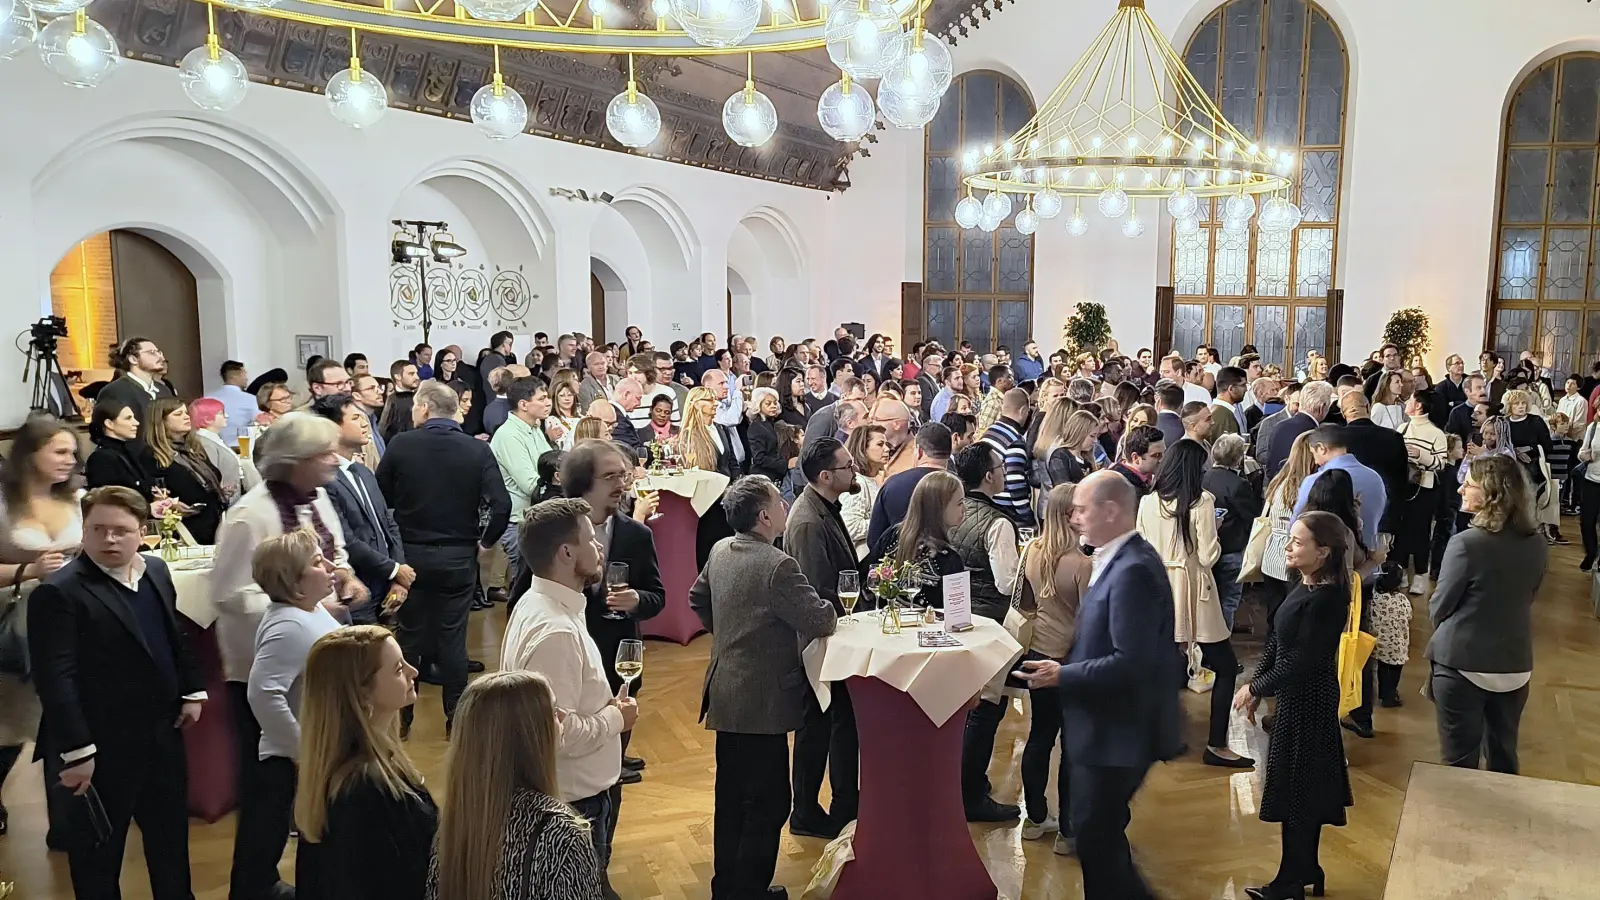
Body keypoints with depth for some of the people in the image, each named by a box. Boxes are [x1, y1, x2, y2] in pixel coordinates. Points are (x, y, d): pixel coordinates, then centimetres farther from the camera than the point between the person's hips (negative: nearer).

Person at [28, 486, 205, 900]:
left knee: (171, 838, 22)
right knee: (98, 853, 12)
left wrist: (192, 690, 11)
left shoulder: (156, 571, 5)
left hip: (161, 734, 7)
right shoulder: (58, 592, -19)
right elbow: (55, 678, -21)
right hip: (101, 748, -7)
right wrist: (75, 750, -22)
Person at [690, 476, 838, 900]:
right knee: (767, 805, 3)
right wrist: (827, 607, 3)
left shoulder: (720, 551, 4)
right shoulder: (778, 566, -23)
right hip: (762, 703, -9)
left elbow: (697, 600, 19)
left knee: (731, 799, 20)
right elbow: (822, 622, -19)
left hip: (726, 696, 9)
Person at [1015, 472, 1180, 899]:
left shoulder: (1132, 571, -24)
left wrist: (1063, 675, -20)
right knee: (1098, 831, 20)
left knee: (1095, 836, 1)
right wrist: (1065, 667, 8)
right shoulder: (1121, 559, 8)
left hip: (1119, 729, -10)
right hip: (1110, 722, 10)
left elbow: (1130, 663, -28)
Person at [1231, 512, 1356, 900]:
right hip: (1296, 697, 9)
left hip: (1308, 702, -9)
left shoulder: (1325, 600, -25)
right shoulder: (1304, 585, 2)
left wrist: (1255, 688, -13)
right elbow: (1276, 641, 8)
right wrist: (1257, 688, 4)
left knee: (1298, 789, 4)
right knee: (1300, 788, 19)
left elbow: (1300, 662, -24)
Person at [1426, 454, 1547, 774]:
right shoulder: (1537, 544, -2)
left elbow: (1438, 608, -11)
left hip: (1463, 664, -5)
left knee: (1460, 762, 7)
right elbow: (1525, 600, 12)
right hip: (1515, 666, 6)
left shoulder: (1467, 543, -21)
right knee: (1504, 757, 20)